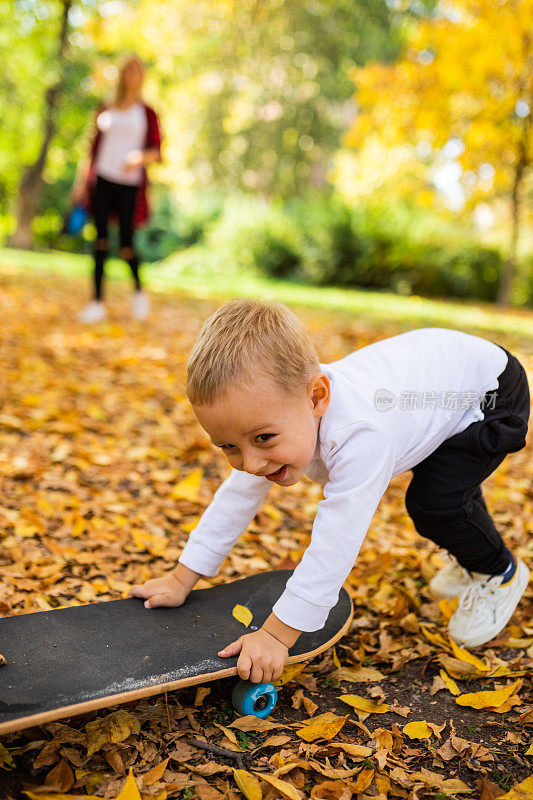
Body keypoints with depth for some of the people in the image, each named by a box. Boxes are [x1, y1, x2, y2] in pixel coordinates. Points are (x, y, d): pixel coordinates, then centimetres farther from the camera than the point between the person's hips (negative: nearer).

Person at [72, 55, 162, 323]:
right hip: (102, 179, 3)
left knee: (126, 245, -6)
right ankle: (98, 302, 1)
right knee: (101, 240, -3)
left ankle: (139, 290, 22)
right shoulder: (105, 111, 14)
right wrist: (82, 182, 13)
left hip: (129, 183, -3)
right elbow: (95, 147, 17)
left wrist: (139, 158, -21)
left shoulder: (147, 113, 6)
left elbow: (156, 152, 0)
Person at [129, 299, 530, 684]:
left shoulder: (358, 436, -47)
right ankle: (471, 557, 51)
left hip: (493, 390, -7)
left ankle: (500, 572, 11)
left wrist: (276, 634, -39)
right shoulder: (273, 410, -21)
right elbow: (237, 498, -11)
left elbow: (334, 546, -44)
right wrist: (180, 580, -10)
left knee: (435, 503, -19)